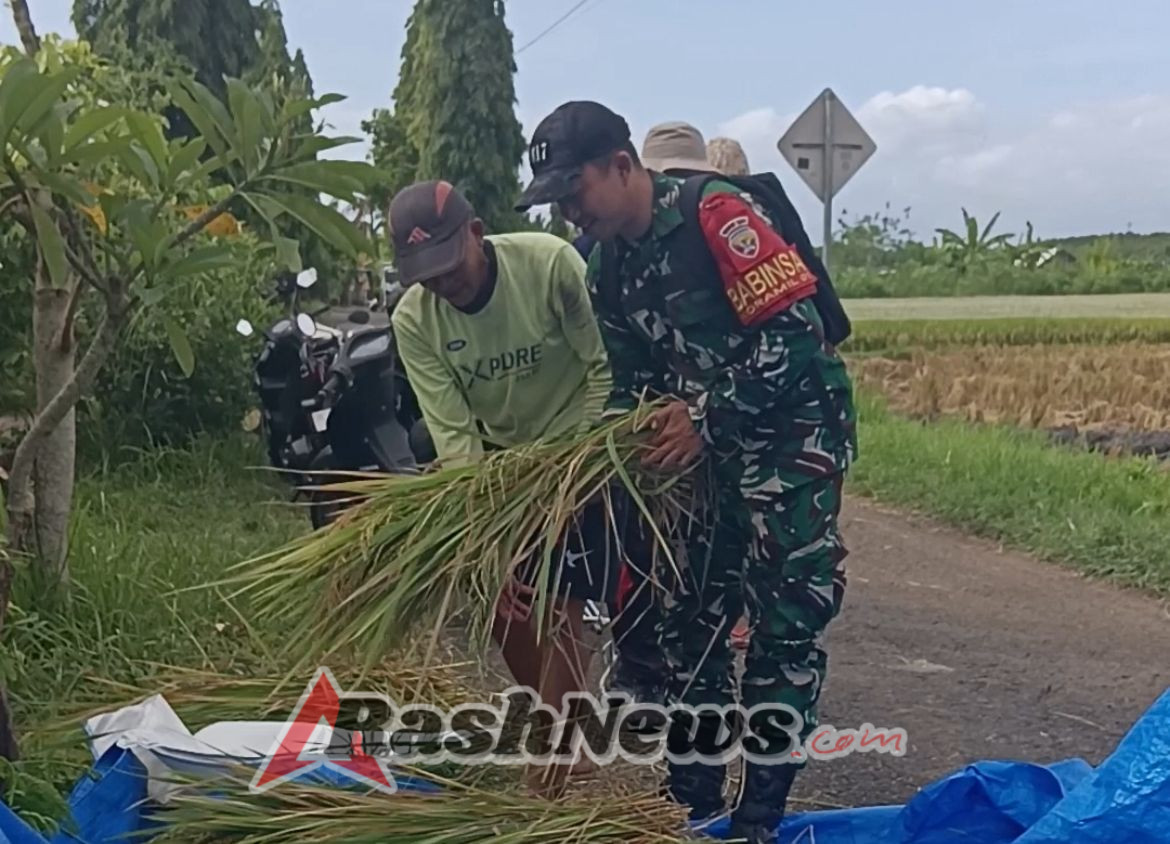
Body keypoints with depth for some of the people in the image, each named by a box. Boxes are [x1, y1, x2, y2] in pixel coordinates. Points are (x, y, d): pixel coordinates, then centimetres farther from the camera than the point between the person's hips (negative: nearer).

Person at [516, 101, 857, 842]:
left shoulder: (717, 213, -20)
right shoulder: (610, 264, 5)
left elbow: (795, 335, -23)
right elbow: (636, 379, 11)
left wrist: (708, 417, -24)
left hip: (794, 430, -8)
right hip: (711, 443, 8)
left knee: (786, 626, -4)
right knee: (692, 620, 10)